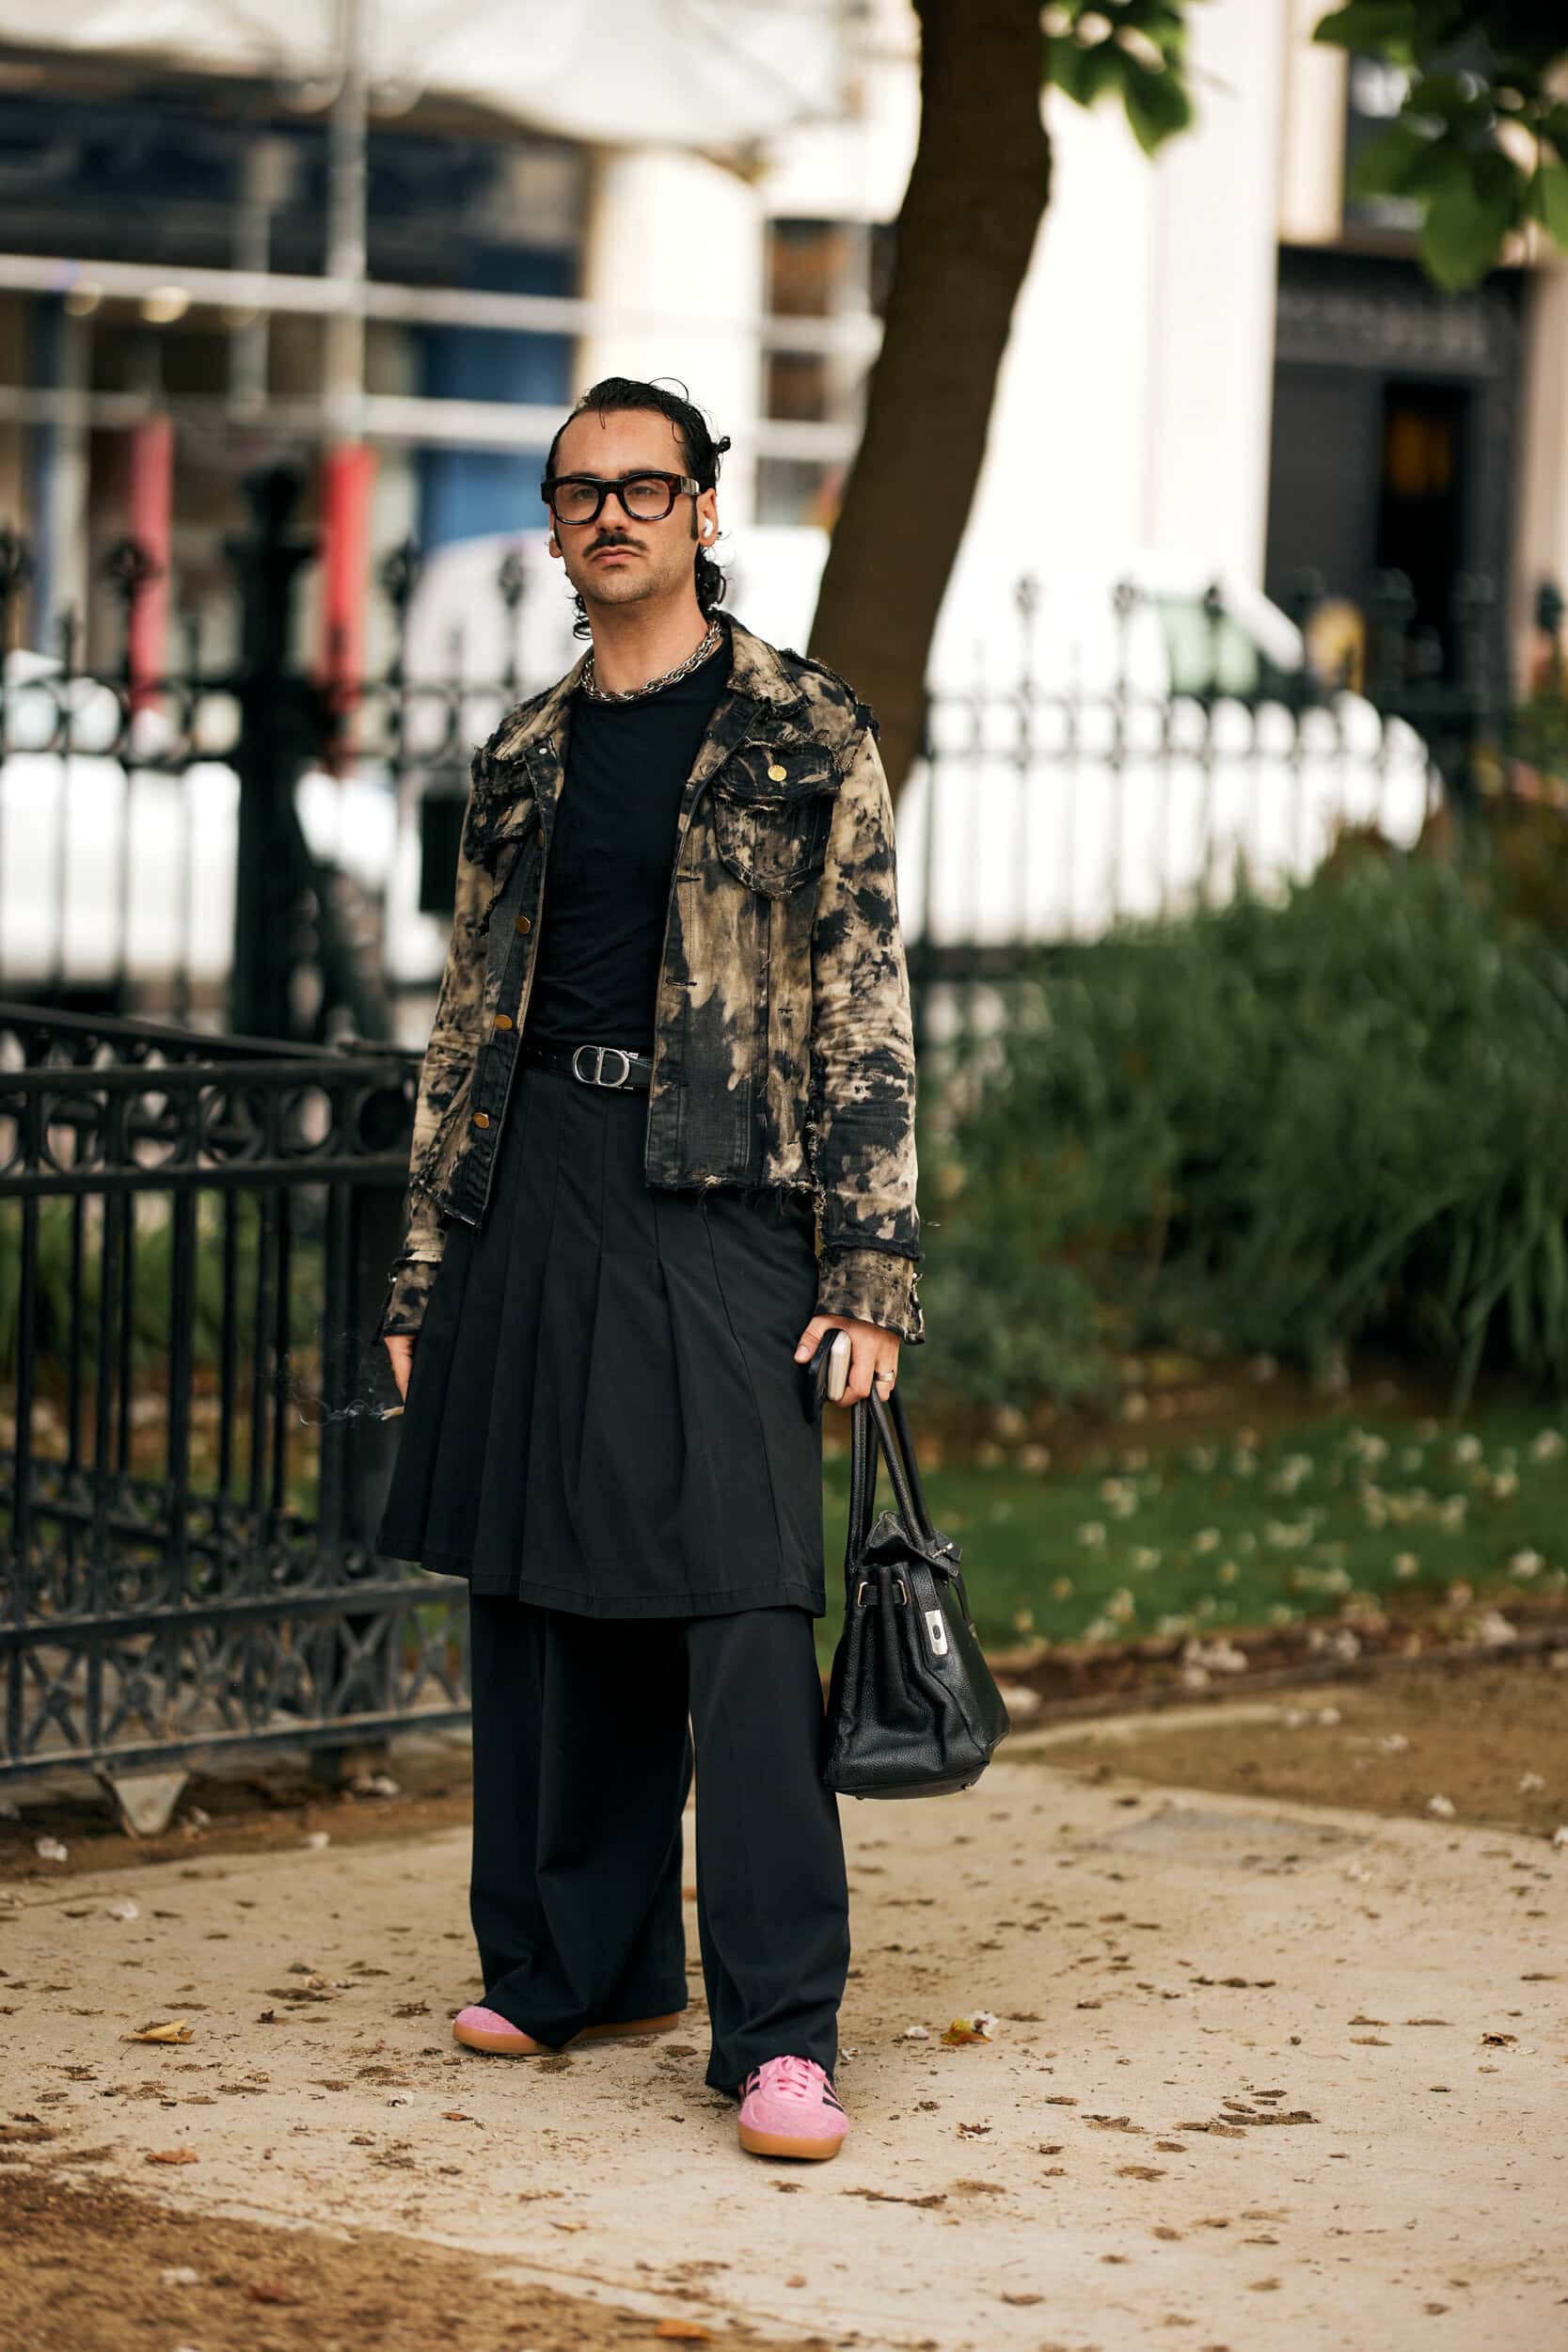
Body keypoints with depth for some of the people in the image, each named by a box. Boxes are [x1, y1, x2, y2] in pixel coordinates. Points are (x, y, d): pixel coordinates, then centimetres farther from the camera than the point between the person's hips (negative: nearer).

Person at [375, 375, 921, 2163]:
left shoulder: (806, 739, 2)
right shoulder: (522, 762, 16)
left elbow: (865, 1013, -1)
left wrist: (873, 1268, -9)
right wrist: (427, 1265, 13)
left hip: (716, 1198, -5)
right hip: (534, 1187, 5)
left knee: (741, 1597, -11)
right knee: (540, 1588, 8)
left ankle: (778, 2029, -9)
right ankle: (575, 1963, 22)